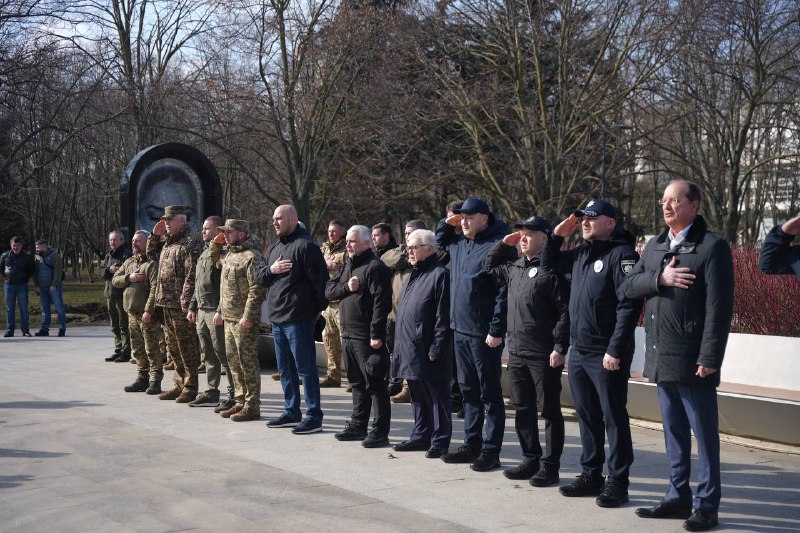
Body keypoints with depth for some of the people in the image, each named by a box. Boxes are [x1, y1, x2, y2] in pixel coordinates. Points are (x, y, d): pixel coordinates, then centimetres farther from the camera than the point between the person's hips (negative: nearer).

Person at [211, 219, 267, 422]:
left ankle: (252, 407, 1)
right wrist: (220, 311, 21)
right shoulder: (230, 255, 16)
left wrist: (248, 316, -22)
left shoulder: (251, 256, -13)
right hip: (228, 318, 10)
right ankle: (241, 402, 23)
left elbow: (256, 290, -19)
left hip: (243, 320, -10)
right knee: (233, 361, 14)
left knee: (248, 362, -5)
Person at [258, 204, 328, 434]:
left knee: (305, 368, -5)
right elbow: (260, 278, 18)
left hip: (298, 319, -9)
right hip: (277, 318, 9)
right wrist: (270, 270, -3)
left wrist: (319, 308, -10)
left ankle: (314, 416, 1)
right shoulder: (274, 247, 16)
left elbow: (320, 279, -15)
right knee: (285, 369, 16)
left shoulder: (305, 246, -12)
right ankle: (291, 412, 26)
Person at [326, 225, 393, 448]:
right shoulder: (348, 265, 17)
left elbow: (381, 302, -18)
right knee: (357, 382, 16)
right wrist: (346, 287, -8)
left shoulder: (375, 267, -11)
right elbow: (329, 290, 13)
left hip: (367, 337, -9)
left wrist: (376, 335, -22)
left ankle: (380, 431, 1)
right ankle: (358, 425, 26)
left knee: (374, 384, -4)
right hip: (348, 335, 9)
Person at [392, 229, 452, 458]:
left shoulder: (440, 274, -12)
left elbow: (443, 316, -17)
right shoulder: (413, 275, 18)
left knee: (436, 397, 0)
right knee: (417, 396, 16)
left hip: (428, 352, -9)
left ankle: (440, 440, 8)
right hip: (410, 351, 9)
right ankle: (421, 435, 26)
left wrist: (436, 348, -20)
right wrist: (399, 345, 17)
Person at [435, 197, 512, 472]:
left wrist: (497, 330, -20)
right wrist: (446, 223, 15)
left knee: (490, 393, 1)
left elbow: (504, 292, -18)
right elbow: (438, 242, 36)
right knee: (468, 391, 15)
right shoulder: (458, 243, 13)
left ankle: (491, 451, 6)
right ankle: (471, 445, 25)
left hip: (484, 335, -8)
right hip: (460, 330, 8)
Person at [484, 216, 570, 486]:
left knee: (549, 411, 2)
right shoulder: (514, 268, 13)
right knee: (523, 410, 14)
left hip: (544, 356, -8)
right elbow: (489, 266, 32)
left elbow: (565, 311, -14)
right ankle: (531, 461, 26)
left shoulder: (552, 270, -10)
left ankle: (550, 466, 10)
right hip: (516, 353, 8)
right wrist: (503, 244, 16)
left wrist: (559, 348, -18)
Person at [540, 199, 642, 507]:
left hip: (607, 356, -8)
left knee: (613, 418, 0)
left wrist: (616, 351, -21)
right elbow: (548, 265, 28)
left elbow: (629, 306, -18)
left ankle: (617, 483, 8)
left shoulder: (621, 254, -11)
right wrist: (557, 236, 10)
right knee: (587, 417, 14)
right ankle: (590, 475, 24)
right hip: (578, 352, 8)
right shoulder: (581, 253, 13)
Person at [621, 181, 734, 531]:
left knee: (704, 433, 2)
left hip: (692, 361, -7)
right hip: (660, 358, 7)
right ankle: (678, 496, 25)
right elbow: (627, 287, 9)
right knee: (673, 431, 15)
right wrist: (659, 279, -10)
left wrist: (709, 358, -18)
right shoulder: (655, 246, 15)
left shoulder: (712, 247, -7)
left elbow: (719, 307, -12)